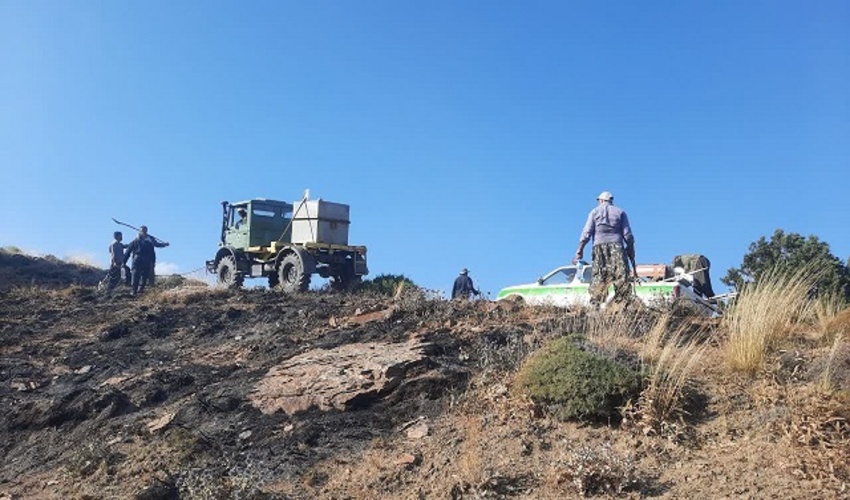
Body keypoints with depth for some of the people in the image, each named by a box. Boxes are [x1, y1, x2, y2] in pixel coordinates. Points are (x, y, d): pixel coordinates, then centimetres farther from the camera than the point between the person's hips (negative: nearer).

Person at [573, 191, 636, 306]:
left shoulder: (594, 212, 12)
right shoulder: (620, 212, 15)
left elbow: (587, 232, 2)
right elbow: (627, 234, 8)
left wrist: (579, 251, 1)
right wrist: (631, 249, 15)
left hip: (599, 247, 0)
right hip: (617, 247, 0)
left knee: (598, 279, -4)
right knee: (622, 277, -4)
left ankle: (596, 304, -11)